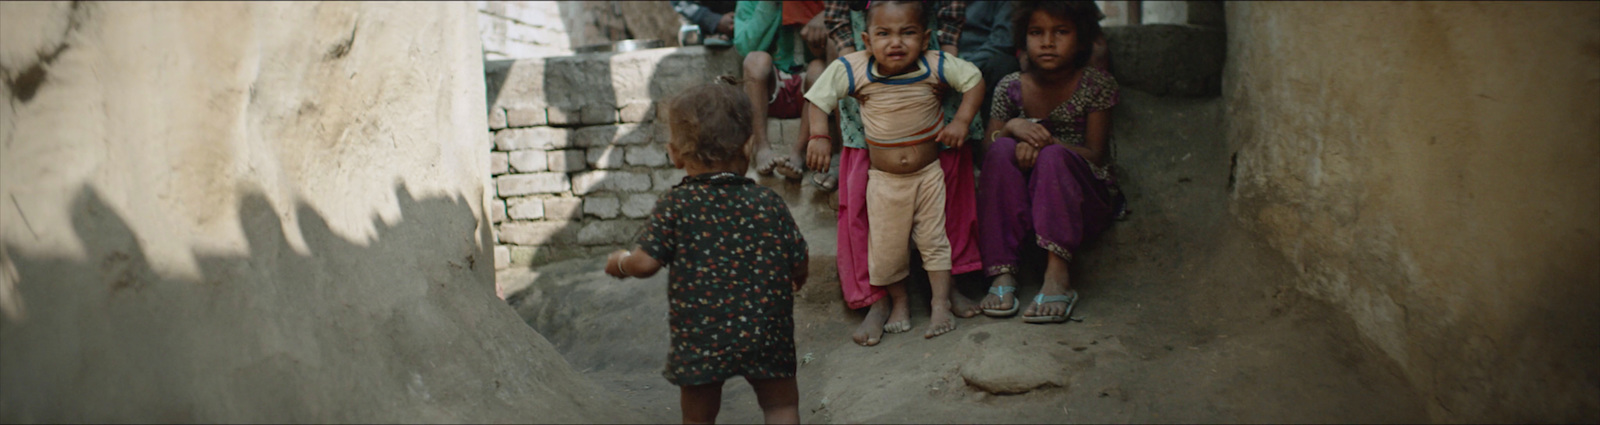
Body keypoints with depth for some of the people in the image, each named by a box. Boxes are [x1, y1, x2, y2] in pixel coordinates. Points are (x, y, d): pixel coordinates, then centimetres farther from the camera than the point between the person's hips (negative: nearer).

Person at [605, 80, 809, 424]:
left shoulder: (675, 206, -10)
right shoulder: (769, 202, -4)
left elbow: (646, 263, -12)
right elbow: (799, 265, 1)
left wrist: (620, 263, 11)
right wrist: (789, 285, 24)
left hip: (700, 339, -1)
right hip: (766, 332, 1)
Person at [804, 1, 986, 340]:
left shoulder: (935, 65, -15)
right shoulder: (852, 70, -16)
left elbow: (974, 80, -5)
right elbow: (817, 97, -6)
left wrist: (962, 121, -16)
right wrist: (818, 134, -17)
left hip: (929, 173, -1)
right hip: (884, 178, 1)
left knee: (934, 239, 6)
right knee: (886, 246, 9)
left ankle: (941, 304, 18)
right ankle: (899, 302, 29)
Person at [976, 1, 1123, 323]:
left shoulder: (1096, 85, -4)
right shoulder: (1011, 87, 3)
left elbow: (1095, 155, -9)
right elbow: (987, 151, 0)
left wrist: (1046, 142, -26)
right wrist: (1012, 128, -21)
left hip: (1085, 198, -3)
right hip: (1025, 200, 3)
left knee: (1053, 155, -31)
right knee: (1003, 149, -25)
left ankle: (1057, 276, -42)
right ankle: (1002, 274, -33)